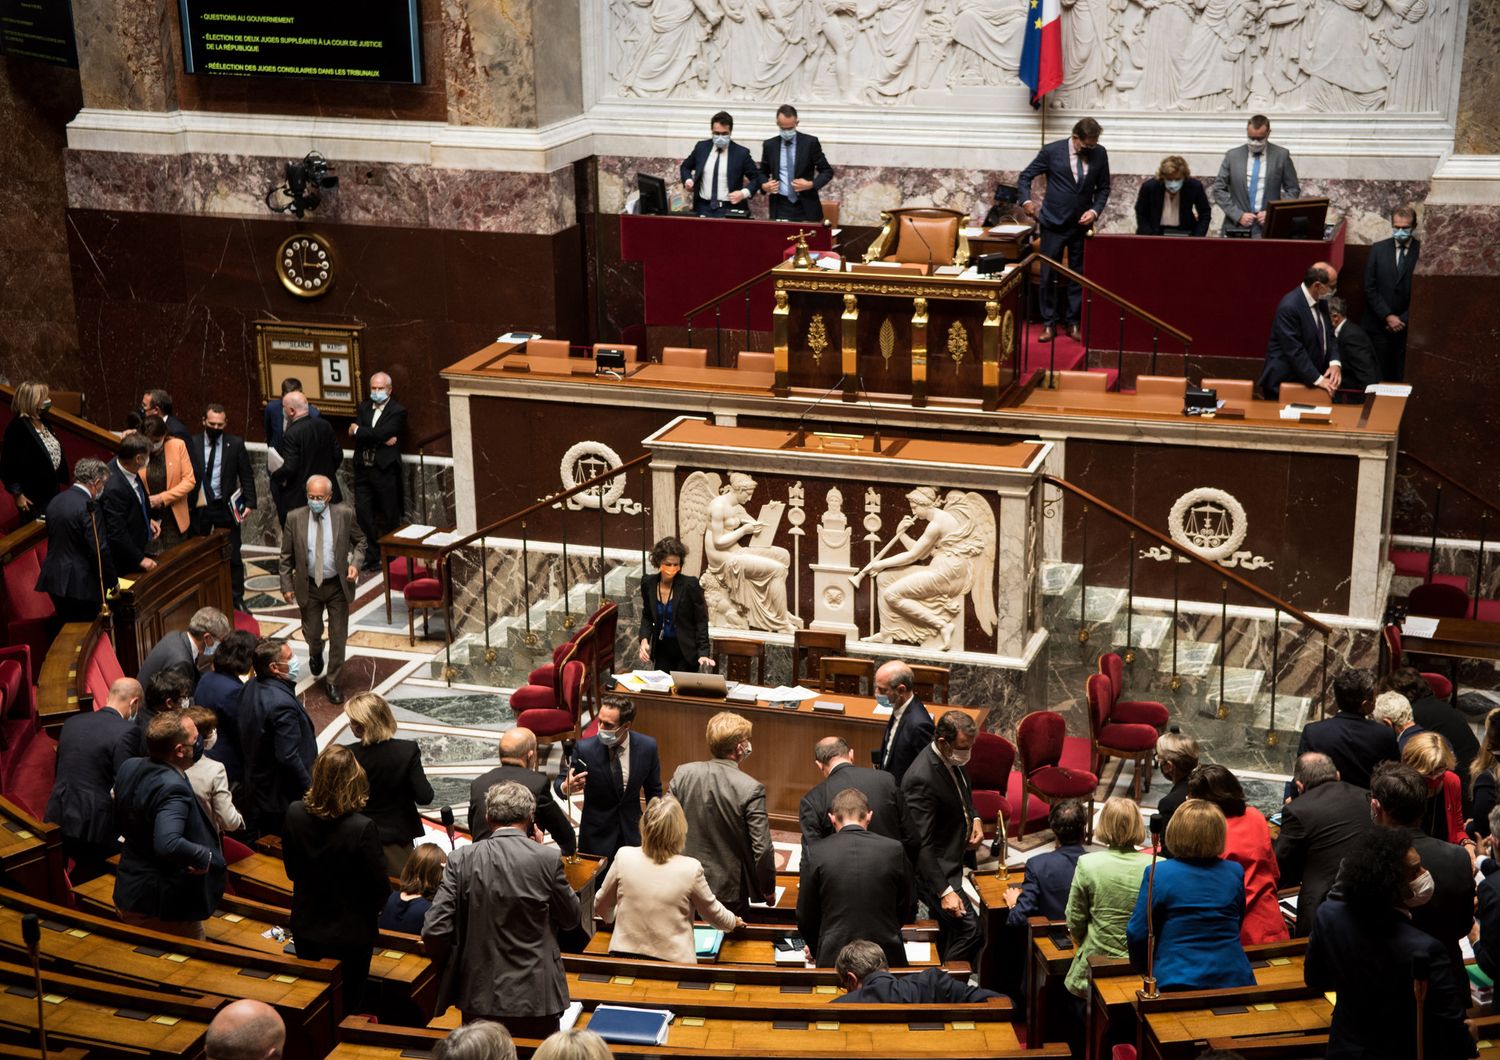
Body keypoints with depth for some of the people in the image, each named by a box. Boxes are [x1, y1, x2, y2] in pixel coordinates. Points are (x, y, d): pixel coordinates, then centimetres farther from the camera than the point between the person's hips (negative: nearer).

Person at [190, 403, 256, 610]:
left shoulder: (236, 444, -2)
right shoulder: (192, 444, -1)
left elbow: (246, 476, 0)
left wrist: (249, 503, -8)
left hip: (225, 507, -1)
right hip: (198, 508, 1)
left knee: (232, 556, 5)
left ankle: (236, 598, 15)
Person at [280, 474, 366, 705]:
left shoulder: (344, 514, -9)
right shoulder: (294, 518, -8)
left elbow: (359, 540, 5)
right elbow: (286, 556, 0)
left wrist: (356, 563, -12)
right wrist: (287, 585, -2)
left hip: (338, 585, -1)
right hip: (308, 586, 1)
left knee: (338, 636, 4)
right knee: (311, 633, 12)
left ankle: (333, 683, 18)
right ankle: (316, 653, 49)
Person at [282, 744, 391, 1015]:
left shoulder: (294, 814, -16)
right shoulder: (362, 828, -29)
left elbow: (292, 871, 0)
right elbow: (380, 888, -18)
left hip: (305, 928, 4)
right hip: (351, 933, -4)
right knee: (349, 1005, 16)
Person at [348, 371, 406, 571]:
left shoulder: (398, 411, -4)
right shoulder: (363, 408, 11)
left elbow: (383, 433, -19)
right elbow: (354, 435, -4)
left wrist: (358, 431, -8)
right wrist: (381, 440, -16)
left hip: (385, 470, -5)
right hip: (363, 469, 5)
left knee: (390, 515, 5)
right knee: (362, 512, 2)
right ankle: (371, 554, 11)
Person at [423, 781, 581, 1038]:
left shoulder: (462, 859, -7)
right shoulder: (548, 858, -10)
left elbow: (434, 930, -10)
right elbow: (570, 918, 4)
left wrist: (449, 965, 11)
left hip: (479, 996, 2)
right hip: (534, 996, -1)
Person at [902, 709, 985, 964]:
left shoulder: (953, 759, -1)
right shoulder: (921, 778, -28)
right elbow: (921, 844, -27)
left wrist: (974, 819, 2)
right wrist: (944, 891, -29)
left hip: (958, 857, 9)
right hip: (936, 868, -9)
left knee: (950, 929, 18)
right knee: (971, 929, -18)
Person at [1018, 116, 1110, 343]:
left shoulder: (1100, 154, -2)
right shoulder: (1052, 151, -9)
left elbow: (1103, 188, 7)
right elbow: (1025, 176, 0)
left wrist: (1095, 210, -9)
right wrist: (1026, 200, -16)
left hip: (1082, 224, 2)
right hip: (1054, 222, -2)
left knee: (1079, 275, 7)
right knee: (1048, 275, 1)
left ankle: (1073, 322, 17)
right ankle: (1049, 323, 11)